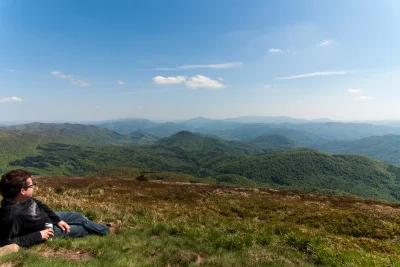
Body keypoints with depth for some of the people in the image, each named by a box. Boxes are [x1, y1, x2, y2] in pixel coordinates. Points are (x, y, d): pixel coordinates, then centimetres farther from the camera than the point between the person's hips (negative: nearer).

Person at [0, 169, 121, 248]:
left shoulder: (23, 198, -16)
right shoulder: (11, 215, -40)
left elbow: (40, 205, 0)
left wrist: (58, 219, -3)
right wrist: (37, 236, -30)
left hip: (49, 217, 8)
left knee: (78, 216, 14)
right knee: (80, 229, 3)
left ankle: (106, 230, 32)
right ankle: (107, 231, 29)